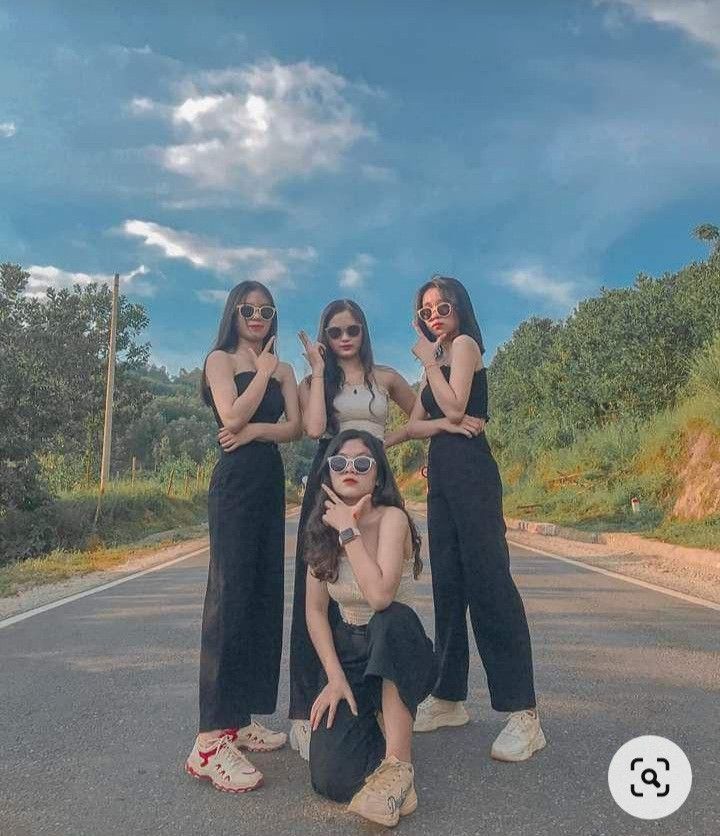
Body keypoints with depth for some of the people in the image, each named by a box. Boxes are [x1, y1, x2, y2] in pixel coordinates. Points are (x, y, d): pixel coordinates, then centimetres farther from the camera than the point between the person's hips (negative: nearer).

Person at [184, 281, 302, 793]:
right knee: (231, 595, -13)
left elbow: (295, 427, 3)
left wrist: (257, 429, -13)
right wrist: (262, 371, -4)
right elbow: (232, 417, -13)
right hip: (235, 483, -6)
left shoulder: (283, 370, 17)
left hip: (271, 482, 6)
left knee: (265, 596, 5)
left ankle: (242, 718, 15)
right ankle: (212, 740, -12)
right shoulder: (220, 360, 3)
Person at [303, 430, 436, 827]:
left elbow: (380, 596, -34)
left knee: (392, 618, -40)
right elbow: (315, 611, -1)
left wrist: (349, 531, -26)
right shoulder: (322, 528, -2)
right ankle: (369, 720, 19)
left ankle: (398, 769, -28)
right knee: (332, 778, -16)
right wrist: (335, 677, -12)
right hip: (347, 652, 4)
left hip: (397, 650, -3)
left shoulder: (392, 518, -18)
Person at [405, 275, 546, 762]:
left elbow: (455, 408, -13)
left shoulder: (465, 344, 1)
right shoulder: (438, 361, 23)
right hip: (441, 473, 8)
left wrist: (428, 360, -2)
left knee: (487, 579, -13)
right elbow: (413, 425, 15)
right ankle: (449, 699, 16)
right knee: (448, 584, 8)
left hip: (470, 470, -8)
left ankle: (523, 713, -9)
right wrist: (441, 425, -6)